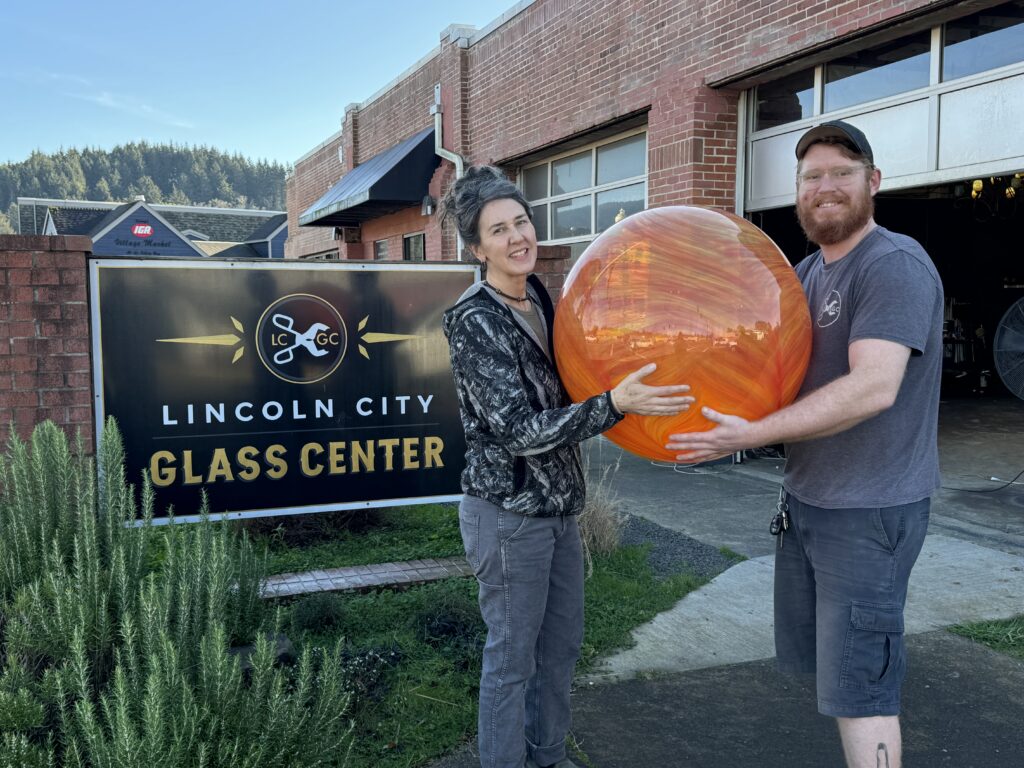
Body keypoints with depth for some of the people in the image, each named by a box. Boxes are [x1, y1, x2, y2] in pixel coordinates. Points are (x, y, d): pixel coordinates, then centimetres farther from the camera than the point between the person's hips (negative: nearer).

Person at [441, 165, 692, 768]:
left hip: (558, 505, 8)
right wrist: (614, 404, -31)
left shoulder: (540, 300, 5)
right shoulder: (475, 321, -18)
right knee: (512, 658, 6)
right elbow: (519, 431, -24)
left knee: (563, 643, 20)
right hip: (509, 514, -8)